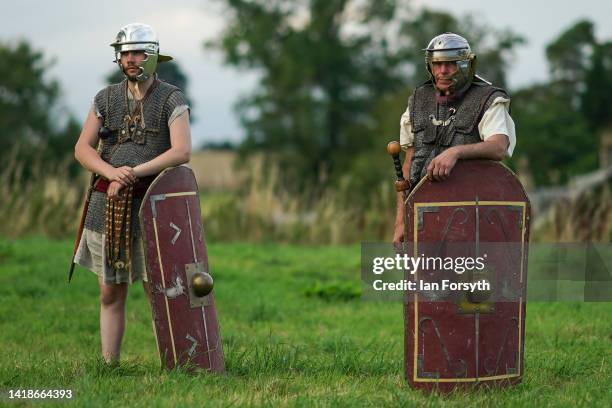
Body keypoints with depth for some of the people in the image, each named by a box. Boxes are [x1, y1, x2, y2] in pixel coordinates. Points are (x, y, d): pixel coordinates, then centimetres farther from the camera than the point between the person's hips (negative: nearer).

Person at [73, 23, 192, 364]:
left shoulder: (172, 100, -4)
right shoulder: (106, 99, 8)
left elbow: (183, 152, -16)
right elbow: (82, 149, 1)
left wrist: (133, 173, -21)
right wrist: (112, 172, -19)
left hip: (152, 206, -4)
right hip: (107, 205, 4)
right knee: (111, 294, 7)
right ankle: (109, 366, 11)